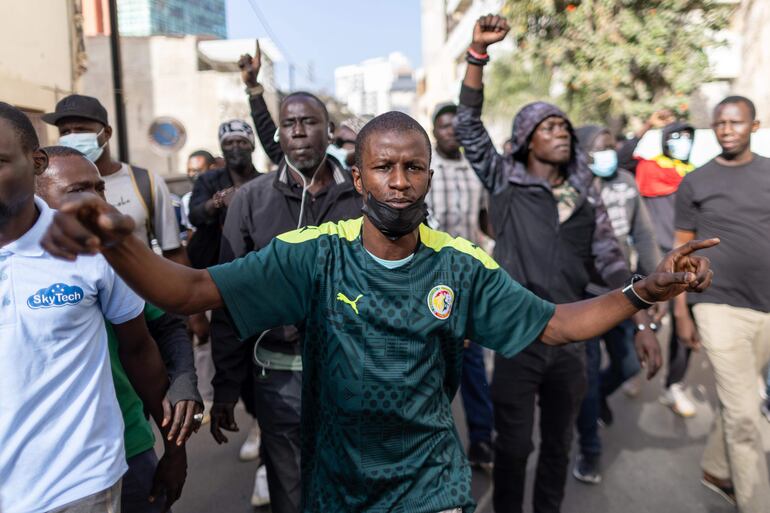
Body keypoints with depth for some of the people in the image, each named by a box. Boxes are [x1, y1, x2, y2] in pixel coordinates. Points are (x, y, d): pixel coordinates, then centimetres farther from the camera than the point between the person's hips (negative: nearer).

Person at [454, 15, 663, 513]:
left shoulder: (585, 197, 8)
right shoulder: (506, 184, -1)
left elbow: (612, 262, 5)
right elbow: (468, 125, -9)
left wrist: (643, 323, -4)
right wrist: (479, 51, -18)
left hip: (571, 340, 4)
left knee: (559, 444, 18)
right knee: (515, 444, 9)